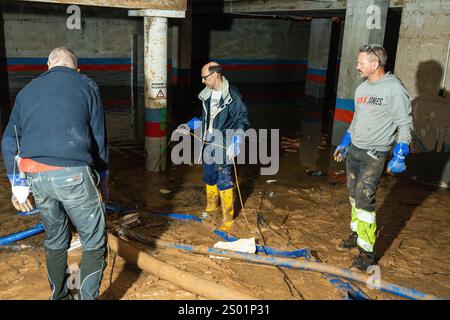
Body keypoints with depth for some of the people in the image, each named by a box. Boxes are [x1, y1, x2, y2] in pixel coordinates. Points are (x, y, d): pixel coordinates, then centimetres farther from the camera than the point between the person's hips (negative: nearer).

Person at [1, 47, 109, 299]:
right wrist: (103, 177, 17)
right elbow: (99, 137, 7)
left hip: (35, 175, 6)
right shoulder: (86, 86, 9)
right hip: (73, 173, -5)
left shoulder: (27, 91, 20)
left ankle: (59, 296, 36)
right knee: (94, 243, 7)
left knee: (55, 240, 23)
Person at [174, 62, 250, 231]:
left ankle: (228, 216, 11)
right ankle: (211, 206, 41)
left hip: (224, 146, -7)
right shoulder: (208, 94, 6)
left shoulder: (232, 95, -15)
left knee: (224, 180, -3)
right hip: (208, 143, 7)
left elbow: (242, 121, -12)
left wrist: (235, 142, -23)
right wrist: (187, 126, 14)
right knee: (209, 177, 18)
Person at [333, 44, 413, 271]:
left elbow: (405, 124, -12)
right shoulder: (362, 88, 10)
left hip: (375, 155, -7)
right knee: (354, 196, 14)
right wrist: (344, 143, 23)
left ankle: (367, 251, -2)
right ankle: (357, 235, 30)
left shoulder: (394, 88, -13)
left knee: (364, 199, -11)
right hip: (353, 150, 8)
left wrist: (399, 156, -17)